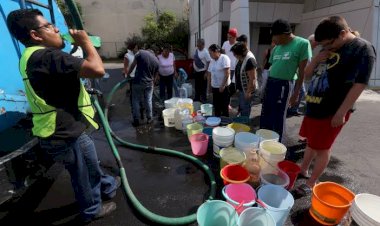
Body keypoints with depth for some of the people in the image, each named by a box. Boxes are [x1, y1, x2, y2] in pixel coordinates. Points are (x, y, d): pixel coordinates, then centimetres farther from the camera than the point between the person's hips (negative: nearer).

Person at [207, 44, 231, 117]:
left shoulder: (224, 58, -11)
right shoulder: (212, 60, 10)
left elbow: (227, 73, -17)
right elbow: (209, 74, 13)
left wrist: (223, 85, -19)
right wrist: (209, 86, 12)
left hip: (223, 87, -6)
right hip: (214, 87, 7)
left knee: (224, 106, 2)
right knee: (216, 106, 13)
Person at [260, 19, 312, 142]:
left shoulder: (302, 44, -7)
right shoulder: (276, 48, 12)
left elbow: (302, 71, -7)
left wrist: (296, 93, -9)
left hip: (284, 85, -6)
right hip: (269, 83, 7)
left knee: (278, 118, 3)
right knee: (264, 116, 13)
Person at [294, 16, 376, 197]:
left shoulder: (363, 49, -11)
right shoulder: (328, 49, 10)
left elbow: (359, 84, -16)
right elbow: (307, 74, 13)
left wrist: (341, 112, -19)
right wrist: (317, 58, -6)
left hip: (332, 110, -7)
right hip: (314, 106, 7)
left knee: (322, 148, 5)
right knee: (311, 143, 19)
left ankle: (311, 183, 21)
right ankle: (302, 171, 36)